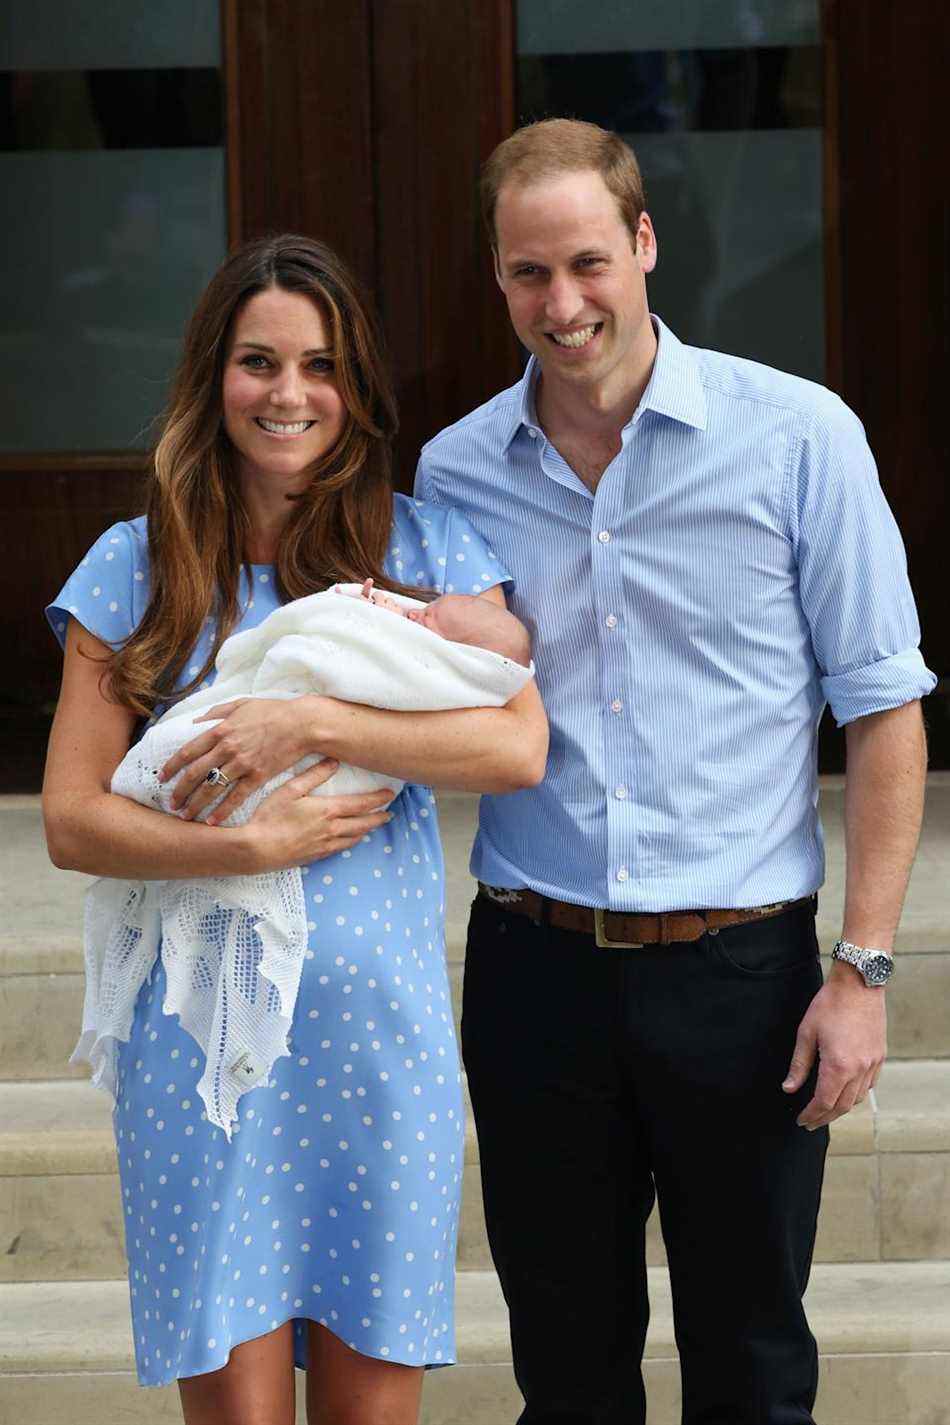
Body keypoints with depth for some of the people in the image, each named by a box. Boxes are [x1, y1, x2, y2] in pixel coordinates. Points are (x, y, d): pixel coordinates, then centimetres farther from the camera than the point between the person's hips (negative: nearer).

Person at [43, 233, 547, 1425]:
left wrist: (311, 724, -16)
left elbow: (519, 745, -8)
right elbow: (73, 821, 0)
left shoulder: (425, 548, 6)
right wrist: (258, 845, -13)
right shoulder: (137, 567, 4)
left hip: (379, 1016, 1)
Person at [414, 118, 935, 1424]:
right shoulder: (453, 472, 3)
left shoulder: (799, 438, -6)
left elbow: (883, 708, -4)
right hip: (536, 963, 2)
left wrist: (863, 969, -9)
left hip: (741, 969, -2)